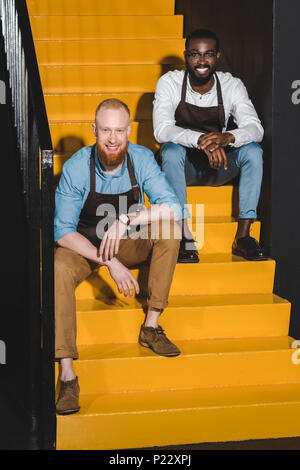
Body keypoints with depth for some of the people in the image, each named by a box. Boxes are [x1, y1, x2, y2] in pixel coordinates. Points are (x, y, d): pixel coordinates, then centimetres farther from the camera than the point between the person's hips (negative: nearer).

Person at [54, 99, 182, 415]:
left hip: (129, 244, 3)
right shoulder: (76, 168, -21)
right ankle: (67, 374, -36)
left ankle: (151, 327, -18)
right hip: (84, 245, -2)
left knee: (169, 226, -23)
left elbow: (173, 207, -23)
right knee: (59, 269, -34)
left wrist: (126, 220, -37)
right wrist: (109, 263, -31)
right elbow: (63, 231, -20)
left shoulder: (142, 159, -15)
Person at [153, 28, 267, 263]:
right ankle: (185, 236, -33)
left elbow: (255, 129, -20)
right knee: (172, 149, -34)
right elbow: (162, 131, -26)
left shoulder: (232, 86, -8)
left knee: (253, 151, -25)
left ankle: (243, 236, -24)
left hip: (218, 166, 2)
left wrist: (227, 137, -44)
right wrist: (200, 140, -45)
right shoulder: (169, 83, -12)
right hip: (182, 165, -2)